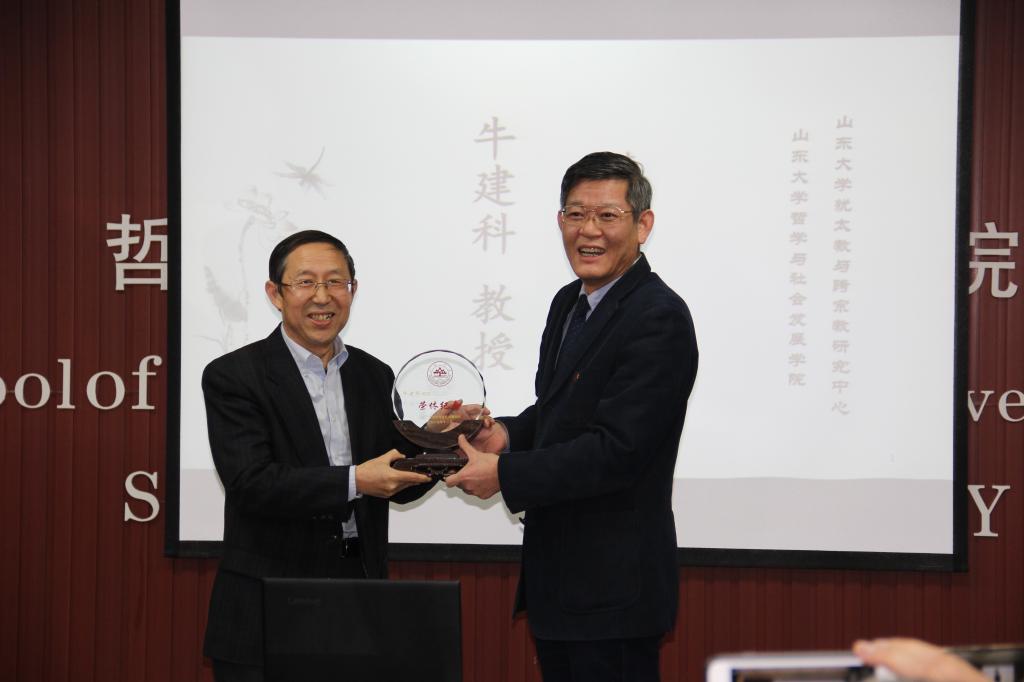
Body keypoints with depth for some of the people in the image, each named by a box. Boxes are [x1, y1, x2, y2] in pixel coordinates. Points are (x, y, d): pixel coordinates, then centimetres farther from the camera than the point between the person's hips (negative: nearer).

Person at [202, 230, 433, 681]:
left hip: (359, 606, 4)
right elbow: (251, 483, -17)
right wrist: (353, 481, -24)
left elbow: (396, 485, 10)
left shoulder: (374, 376, 10)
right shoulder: (232, 376, -6)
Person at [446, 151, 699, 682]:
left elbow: (617, 449, -24)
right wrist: (508, 433, 0)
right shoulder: (569, 303, 11)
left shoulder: (658, 319, -19)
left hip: (612, 584, -9)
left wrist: (504, 473, -20)